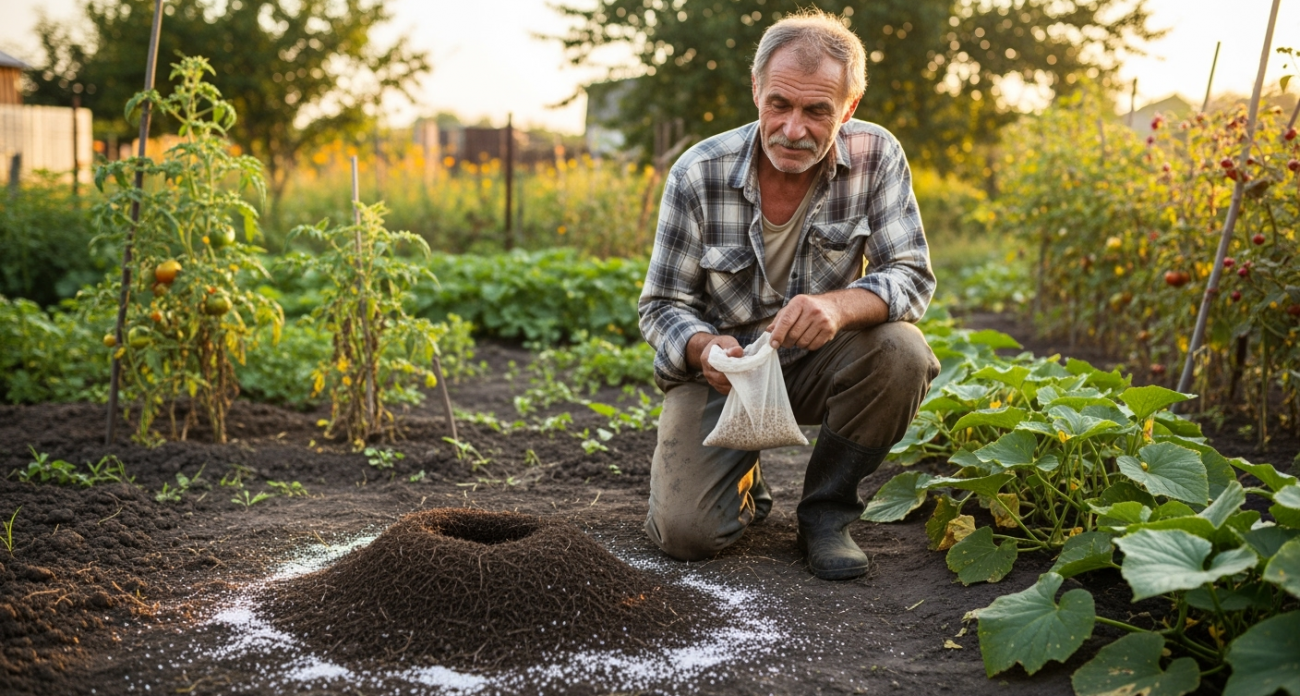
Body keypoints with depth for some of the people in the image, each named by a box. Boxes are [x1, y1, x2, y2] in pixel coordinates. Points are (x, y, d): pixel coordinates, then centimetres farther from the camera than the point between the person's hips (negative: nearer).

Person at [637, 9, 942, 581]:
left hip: (817, 362, 2)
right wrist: (702, 347, -33)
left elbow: (912, 277, -16)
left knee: (902, 352, -31)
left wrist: (840, 306, -39)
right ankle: (743, 485, 19)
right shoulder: (698, 175, -16)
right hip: (721, 363, -1)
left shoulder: (876, 157, -13)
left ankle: (827, 510, -6)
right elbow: (662, 306, -8)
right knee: (686, 531, -20)